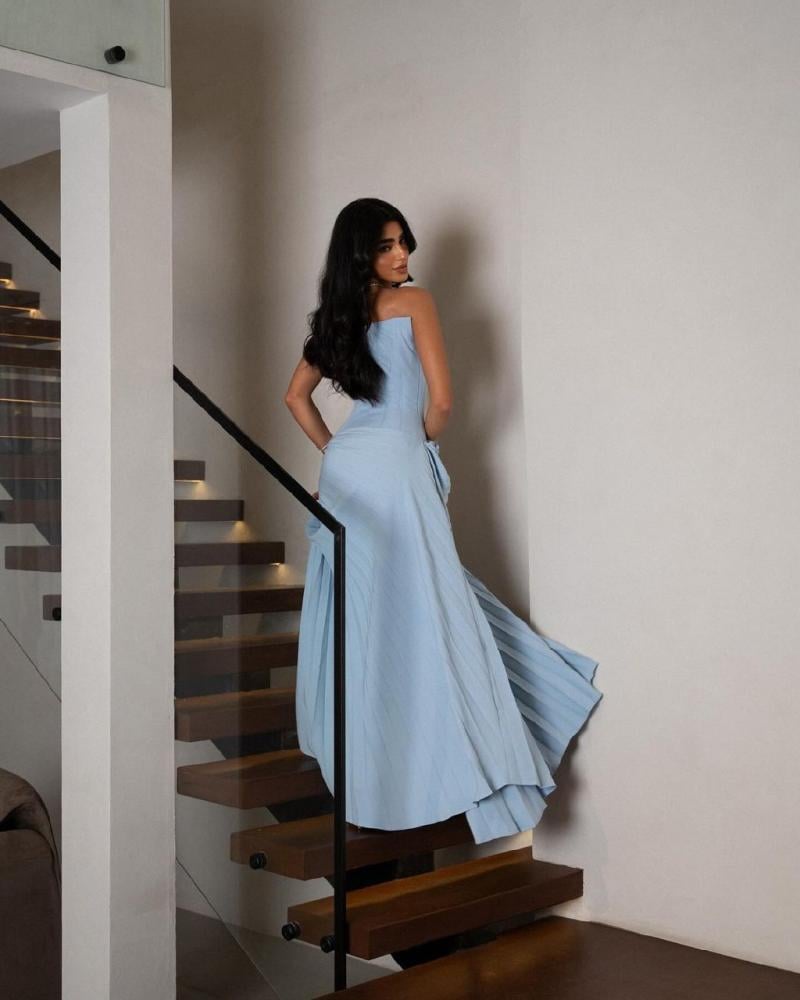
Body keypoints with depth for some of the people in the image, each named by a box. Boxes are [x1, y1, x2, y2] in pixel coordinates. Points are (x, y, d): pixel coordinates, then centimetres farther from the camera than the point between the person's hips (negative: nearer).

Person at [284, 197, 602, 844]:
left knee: (354, 611, 15)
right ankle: (463, 763, -1)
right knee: (423, 614, -5)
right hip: (396, 465, -7)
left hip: (345, 468, 7)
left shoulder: (336, 313, 14)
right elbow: (441, 400, -11)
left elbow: (296, 396, 20)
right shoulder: (415, 301, -5)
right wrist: (427, 440, 8)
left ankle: (346, 743, 26)